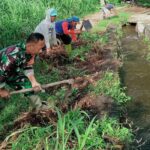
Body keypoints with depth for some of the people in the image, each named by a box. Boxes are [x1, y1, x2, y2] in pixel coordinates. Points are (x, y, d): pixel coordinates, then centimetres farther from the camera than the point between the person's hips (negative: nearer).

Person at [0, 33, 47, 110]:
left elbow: (28, 67, -6)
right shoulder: (14, 55, -42)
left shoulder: (30, 51, -19)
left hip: (11, 70, 7)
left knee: (25, 82, 5)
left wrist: (34, 82, -17)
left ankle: (39, 107, 16)